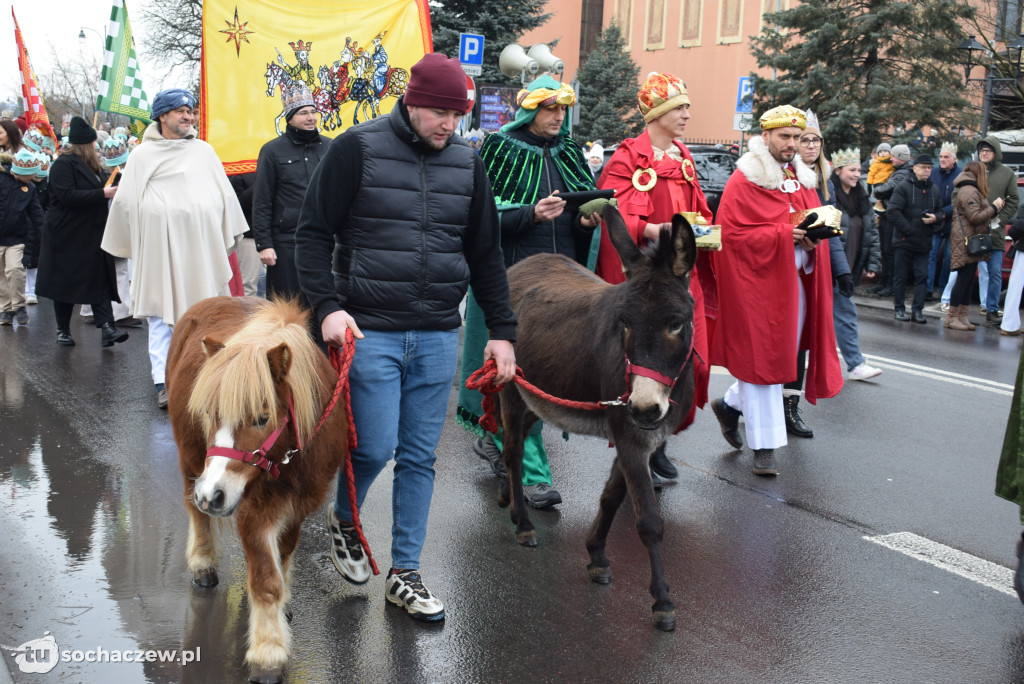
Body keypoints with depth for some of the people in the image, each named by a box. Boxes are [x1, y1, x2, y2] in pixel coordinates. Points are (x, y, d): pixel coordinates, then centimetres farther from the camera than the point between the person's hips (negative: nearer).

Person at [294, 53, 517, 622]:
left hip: (438, 336, 4)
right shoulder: (359, 148, -4)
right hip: (370, 331, -4)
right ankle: (344, 522, 29)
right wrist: (328, 305, -15)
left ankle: (405, 573, 20)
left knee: (420, 457, 7)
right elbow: (313, 233, -3)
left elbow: (486, 253, 14)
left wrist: (502, 330, 10)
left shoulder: (467, 162, 8)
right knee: (375, 447, -5)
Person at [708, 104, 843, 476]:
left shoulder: (801, 178, 14)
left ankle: (730, 404, 34)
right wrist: (786, 235, -20)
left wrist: (815, 235, -6)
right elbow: (732, 233, -16)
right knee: (761, 356, -4)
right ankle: (765, 445, 2)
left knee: (784, 355, 11)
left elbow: (814, 220, 18)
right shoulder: (744, 181, -9)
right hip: (756, 281, -7)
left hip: (795, 281, 8)